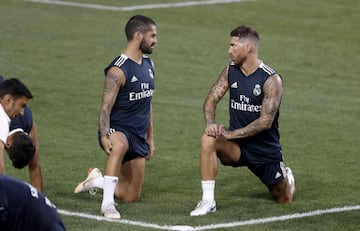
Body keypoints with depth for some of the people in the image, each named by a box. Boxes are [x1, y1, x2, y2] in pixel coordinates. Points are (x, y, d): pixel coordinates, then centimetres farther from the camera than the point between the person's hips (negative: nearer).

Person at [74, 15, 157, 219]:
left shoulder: (148, 65, 10)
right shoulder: (118, 70, -16)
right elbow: (106, 108, -20)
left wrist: (150, 138, 20)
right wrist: (104, 136, -35)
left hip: (138, 136, 8)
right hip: (117, 130, -8)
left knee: (131, 196, 9)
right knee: (120, 145, -45)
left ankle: (96, 181, 36)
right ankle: (107, 203, -43)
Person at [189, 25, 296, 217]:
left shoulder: (271, 80, -18)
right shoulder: (230, 71, -2)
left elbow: (265, 121, -22)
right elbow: (211, 100, -4)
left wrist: (231, 134, -25)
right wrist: (210, 123, -25)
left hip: (265, 148, -3)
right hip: (237, 144, 3)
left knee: (284, 199, 12)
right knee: (208, 140, -31)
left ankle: (285, 176, 50)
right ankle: (208, 201, -27)